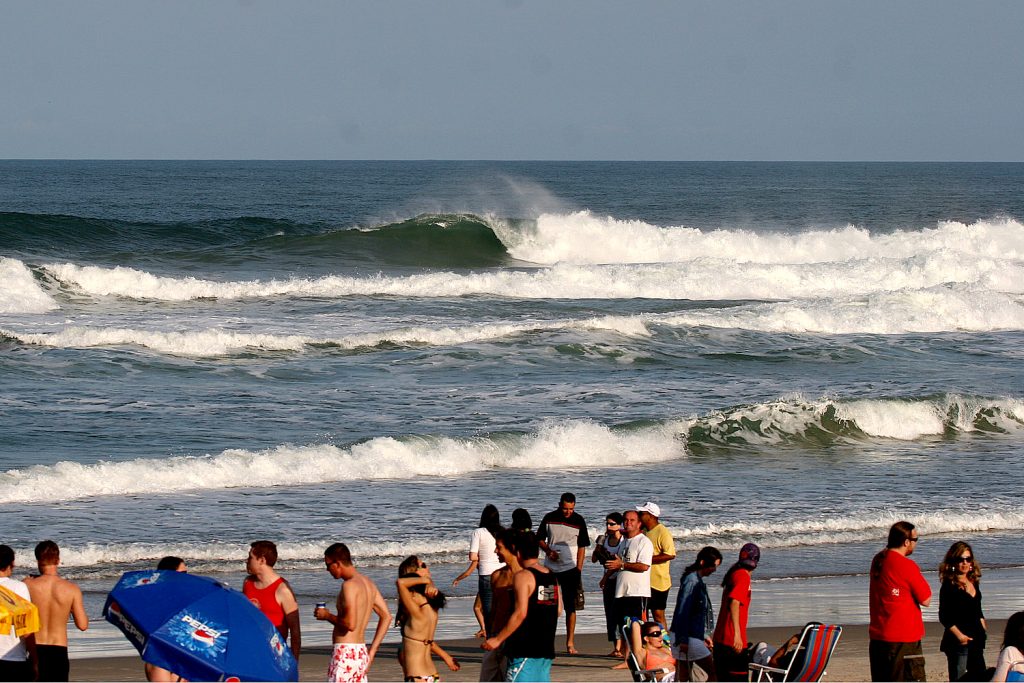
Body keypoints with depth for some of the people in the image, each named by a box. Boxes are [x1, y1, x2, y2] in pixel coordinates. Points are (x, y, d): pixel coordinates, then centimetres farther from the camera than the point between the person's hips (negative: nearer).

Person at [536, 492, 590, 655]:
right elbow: (540, 539, 11)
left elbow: (582, 547, 1)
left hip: (570, 568, -2)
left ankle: (570, 642, -4)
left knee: (570, 606, -5)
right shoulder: (549, 518, 3)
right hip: (550, 568, 2)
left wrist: (579, 569, -4)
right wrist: (548, 550, -9)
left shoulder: (578, 521, -2)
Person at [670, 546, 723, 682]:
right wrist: (683, 640, -22)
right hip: (687, 638, -10)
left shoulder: (698, 580, 15)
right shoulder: (691, 580, -16)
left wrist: (705, 635, 28)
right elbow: (682, 611, -20)